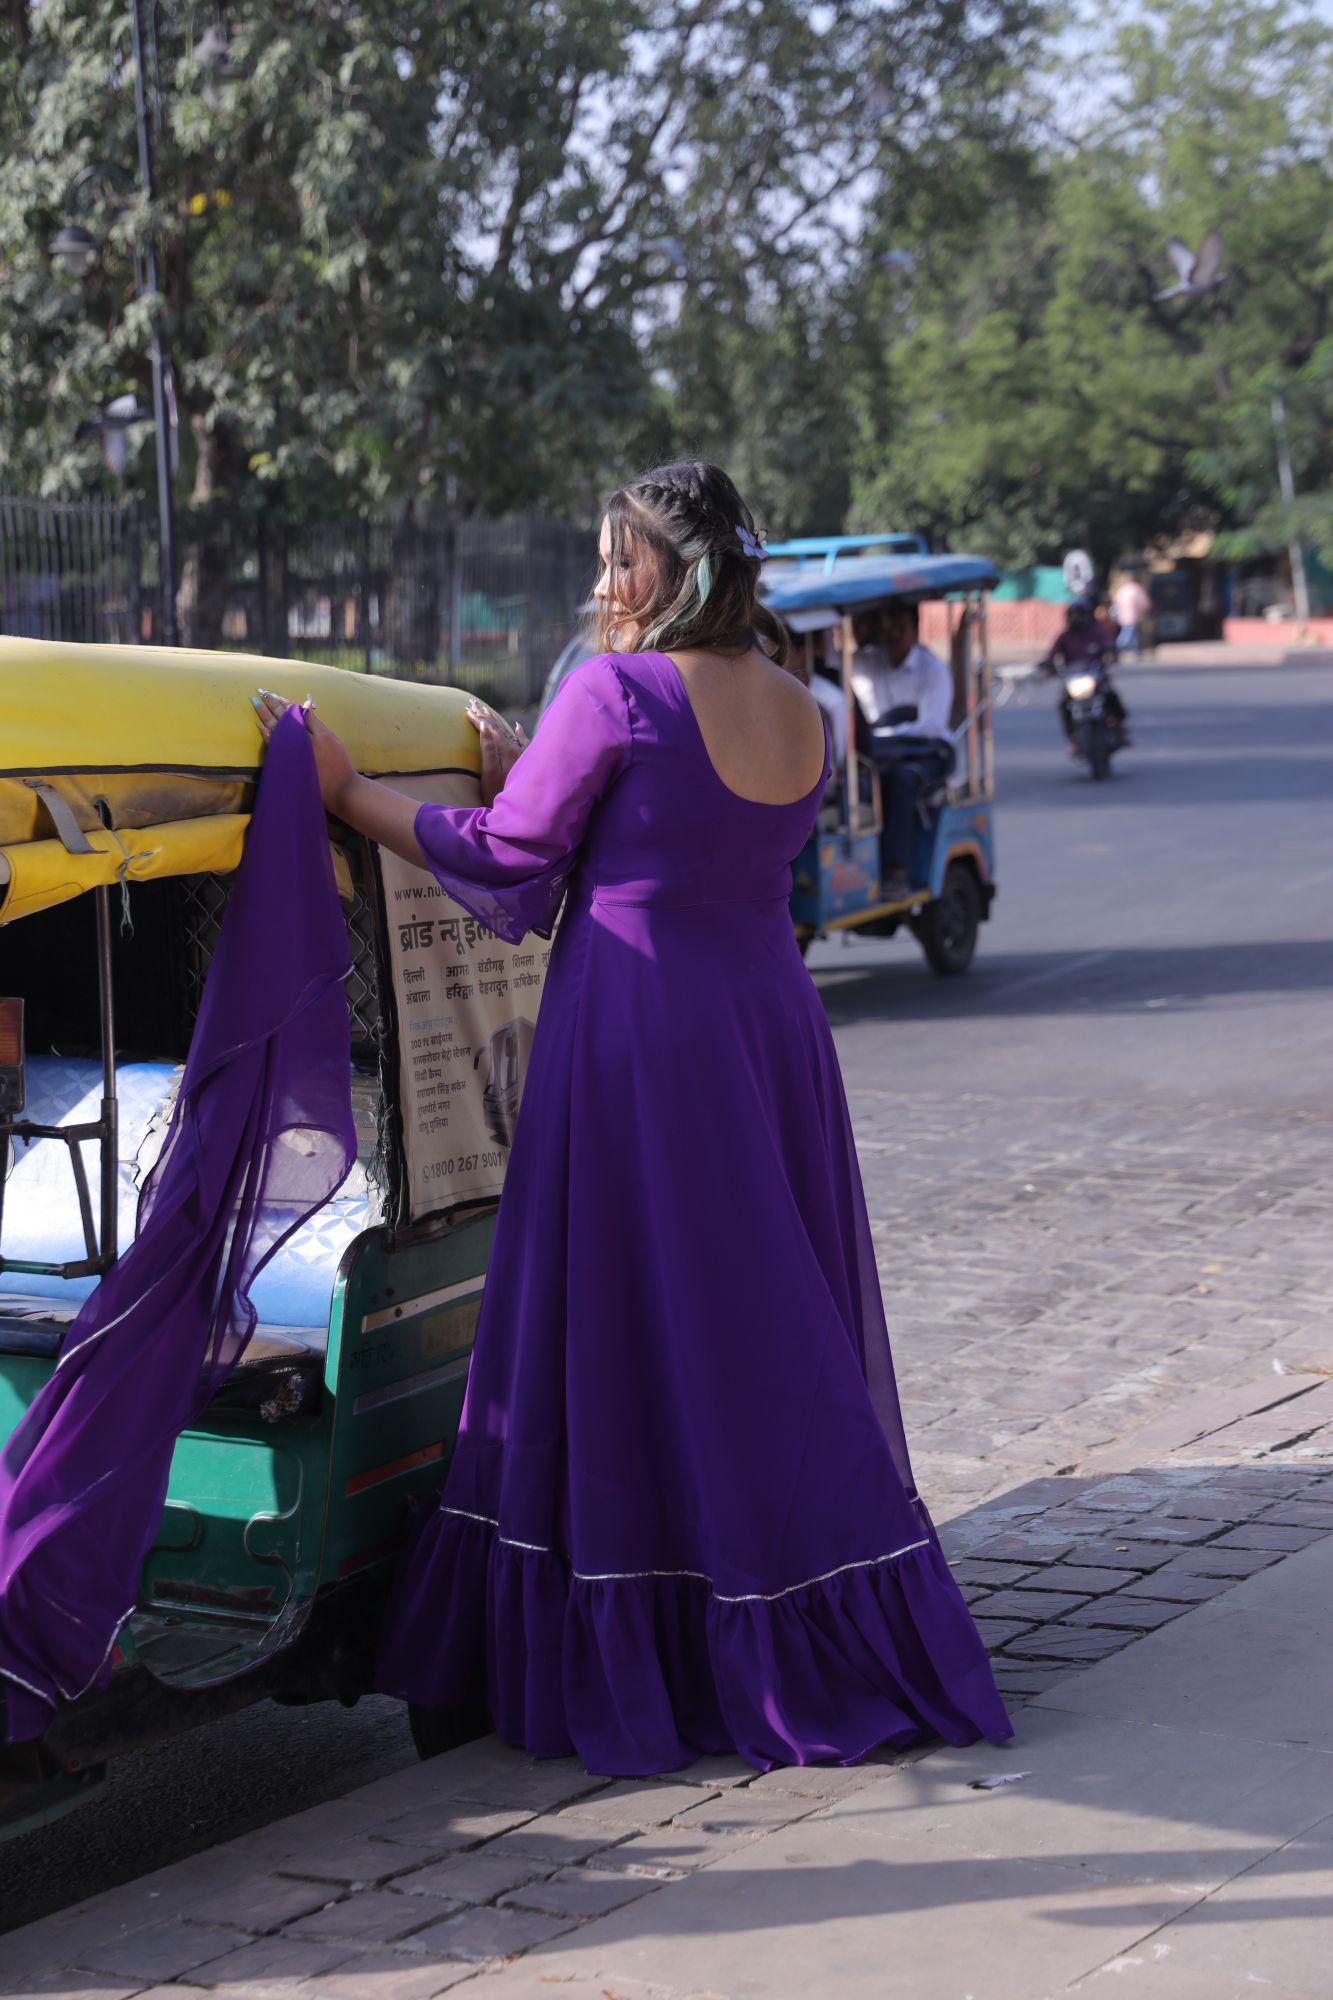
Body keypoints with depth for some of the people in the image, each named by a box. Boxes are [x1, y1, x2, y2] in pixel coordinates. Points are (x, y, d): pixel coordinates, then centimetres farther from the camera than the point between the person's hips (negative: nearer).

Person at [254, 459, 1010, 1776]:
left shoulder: (616, 690, -11)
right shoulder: (799, 714, 10)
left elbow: (510, 863, -7)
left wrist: (346, 794, 2)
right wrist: (523, 774, 21)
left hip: (635, 1040, -7)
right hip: (771, 1028, 7)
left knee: (623, 1334, 1)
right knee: (775, 1331, 14)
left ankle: (627, 1662, 6)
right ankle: (819, 1639, 20)